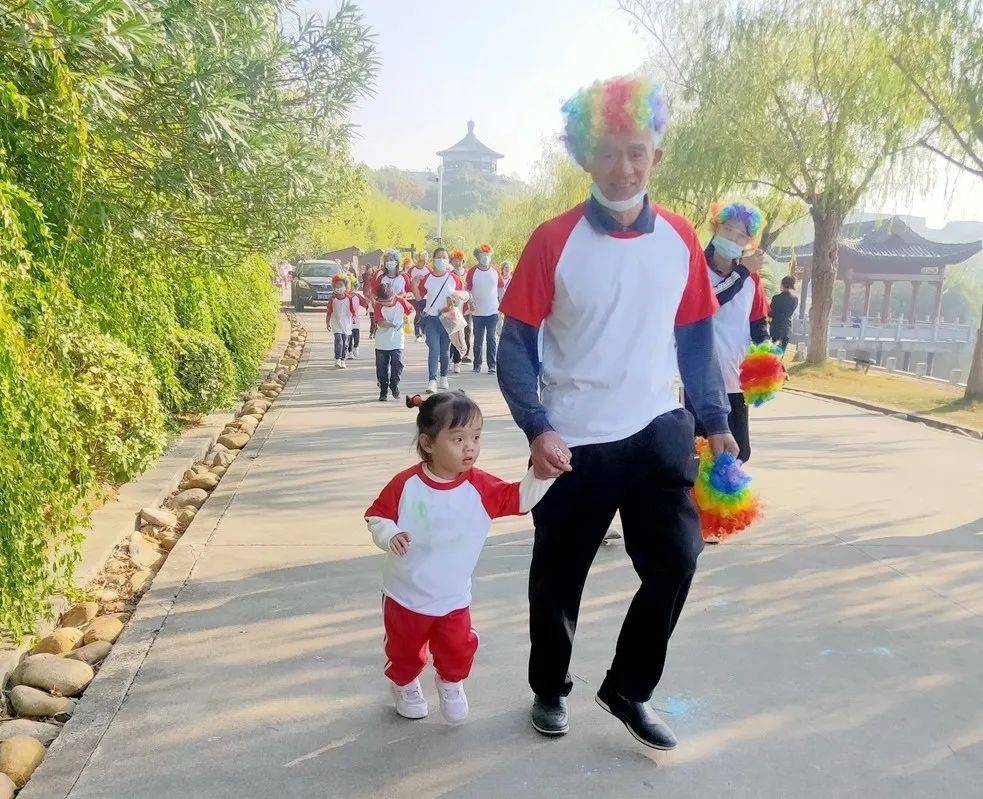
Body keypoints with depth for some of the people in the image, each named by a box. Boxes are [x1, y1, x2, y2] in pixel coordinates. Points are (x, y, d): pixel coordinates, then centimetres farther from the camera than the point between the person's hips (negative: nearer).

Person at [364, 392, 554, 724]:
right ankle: (404, 685, 51)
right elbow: (377, 515, -7)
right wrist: (388, 535, -26)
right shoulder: (406, 484, -18)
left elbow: (519, 498, -14)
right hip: (405, 595, -1)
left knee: (459, 650, 9)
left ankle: (450, 685, 43)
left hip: (453, 598, 1)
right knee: (405, 651, 19)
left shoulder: (480, 487, -13)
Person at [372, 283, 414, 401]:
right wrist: (393, 324, -30)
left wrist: (409, 317, -10)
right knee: (382, 368, 4)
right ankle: (383, 391, 17)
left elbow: (412, 310, 10)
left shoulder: (400, 301, -4)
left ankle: (394, 386, 13)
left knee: (397, 364, -9)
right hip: (382, 343, 0)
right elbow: (380, 322, -18)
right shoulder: (378, 307, -9)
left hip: (397, 342, 0)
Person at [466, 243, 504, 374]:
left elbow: (501, 287, 16)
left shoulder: (495, 271, 5)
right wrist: (470, 302, -14)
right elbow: (467, 289, 1)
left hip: (493, 311, 1)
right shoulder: (472, 272, -1)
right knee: (478, 340, 6)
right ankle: (477, 364, 17)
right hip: (477, 312, 0)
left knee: (491, 338, 0)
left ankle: (492, 365, 4)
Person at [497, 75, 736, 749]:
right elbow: (517, 345, -8)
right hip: (574, 441, -2)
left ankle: (629, 688, 24)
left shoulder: (680, 239, 2)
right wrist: (537, 428, -19)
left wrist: (717, 422, 7)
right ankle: (550, 689, 38)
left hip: (658, 432, 3)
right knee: (559, 575, 11)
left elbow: (696, 339, 9)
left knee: (676, 560, -3)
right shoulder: (554, 241, -9)